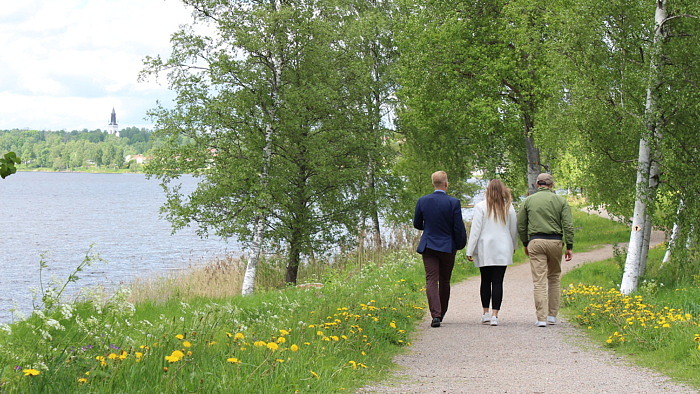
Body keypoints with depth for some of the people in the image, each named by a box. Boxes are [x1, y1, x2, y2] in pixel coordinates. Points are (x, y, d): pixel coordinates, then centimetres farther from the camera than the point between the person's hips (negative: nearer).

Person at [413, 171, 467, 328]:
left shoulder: (422, 201, -3)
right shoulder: (454, 202, -11)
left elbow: (417, 224, 7)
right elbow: (459, 228, -9)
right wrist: (461, 244, 7)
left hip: (428, 246, 1)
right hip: (448, 247, 0)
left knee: (431, 280, -2)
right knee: (444, 281, 15)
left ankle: (435, 315, -16)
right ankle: (441, 314, 26)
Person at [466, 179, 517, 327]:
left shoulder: (480, 207, -4)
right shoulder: (508, 207, 3)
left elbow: (475, 230, -6)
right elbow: (514, 230, 11)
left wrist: (470, 251, -3)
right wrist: (513, 247, 26)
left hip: (485, 250, -1)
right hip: (503, 250, 1)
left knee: (485, 281, 11)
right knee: (498, 282, -1)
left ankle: (486, 313, 15)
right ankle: (495, 315, -8)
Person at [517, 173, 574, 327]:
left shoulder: (528, 201, 6)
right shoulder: (561, 201, 5)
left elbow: (521, 226, 8)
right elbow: (568, 225, -1)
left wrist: (525, 244, 21)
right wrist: (569, 247, 2)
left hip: (535, 241, -1)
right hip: (555, 241, 1)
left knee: (539, 281, -3)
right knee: (554, 277, 16)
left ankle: (541, 318, -8)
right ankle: (552, 315, 17)